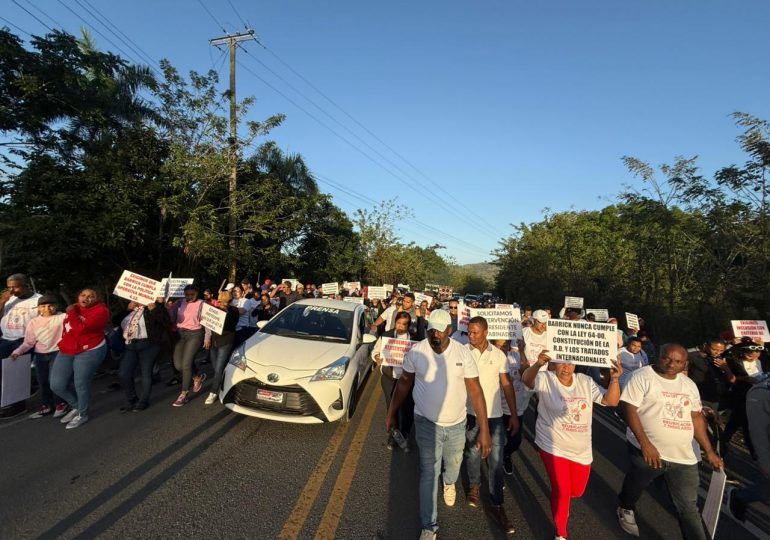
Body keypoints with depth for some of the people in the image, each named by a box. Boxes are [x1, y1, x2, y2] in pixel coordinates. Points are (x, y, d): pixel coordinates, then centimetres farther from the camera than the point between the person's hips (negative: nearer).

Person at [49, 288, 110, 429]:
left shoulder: (100, 311, -15)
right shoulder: (75, 307, 8)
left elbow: (81, 328, -27)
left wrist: (71, 313, -17)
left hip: (90, 352, -7)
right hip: (66, 352, 8)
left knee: (81, 384, -2)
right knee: (56, 385, 7)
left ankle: (82, 415, 20)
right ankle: (76, 406, 32)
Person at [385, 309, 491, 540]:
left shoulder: (463, 353, -16)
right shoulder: (416, 352, -16)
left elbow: (475, 391, -12)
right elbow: (404, 382, -2)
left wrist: (484, 430, -14)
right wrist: (391, 413, 3)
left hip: (456, 424, 2)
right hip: (427, 423, -1)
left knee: (453, 464, 24)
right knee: (429, 473, 5)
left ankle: (449, 482, 62)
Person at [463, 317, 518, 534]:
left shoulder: (498, 355, -4)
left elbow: (507, 385, 2)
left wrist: (514, 415, 0)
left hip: (494, 414, 1)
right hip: (471, 413, -1)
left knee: (496, 460, 4)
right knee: (473, 453, 15)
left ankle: (497, 506, 18)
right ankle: (474, 486, 41)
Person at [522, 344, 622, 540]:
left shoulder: (585, 381, -1)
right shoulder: (545, 379, -14)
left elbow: (611, 401, -5)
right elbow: (527, 380, -32)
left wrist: (614, 379, -23)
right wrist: (537, 364, -53)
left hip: (581, 449, 5)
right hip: (554, 447, -4)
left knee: (577, 491, 18)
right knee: (562, 492, 0)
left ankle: (558, 495, 54)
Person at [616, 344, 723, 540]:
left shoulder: (689, 385, 7)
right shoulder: (643, 377, -14)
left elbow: (696, 417, 15)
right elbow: (629, 409, -19)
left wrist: (709, 451, 13)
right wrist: (645, 443, -24)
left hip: (684, 456, 4)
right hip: (648, 451, -4)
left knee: (689, 508, 6)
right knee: (634, 488, 19)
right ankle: (625, 508, 48)